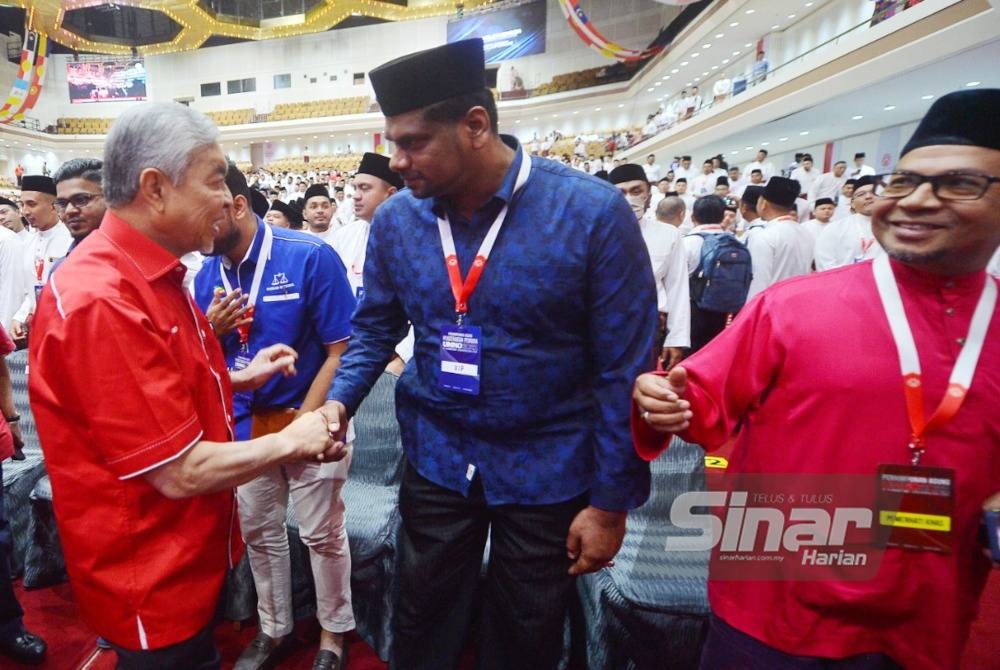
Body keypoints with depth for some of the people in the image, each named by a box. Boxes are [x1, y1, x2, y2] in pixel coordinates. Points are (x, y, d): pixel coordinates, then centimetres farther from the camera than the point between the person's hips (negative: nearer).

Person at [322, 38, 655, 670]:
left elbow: (623, 370, -15)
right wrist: (340, 402, -11)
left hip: (548, 469, -2)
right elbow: (376, 328, 7)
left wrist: (611, 501, -11)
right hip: (436, 458, 3)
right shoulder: (395, 219, -6)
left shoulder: (594, 212, -19)